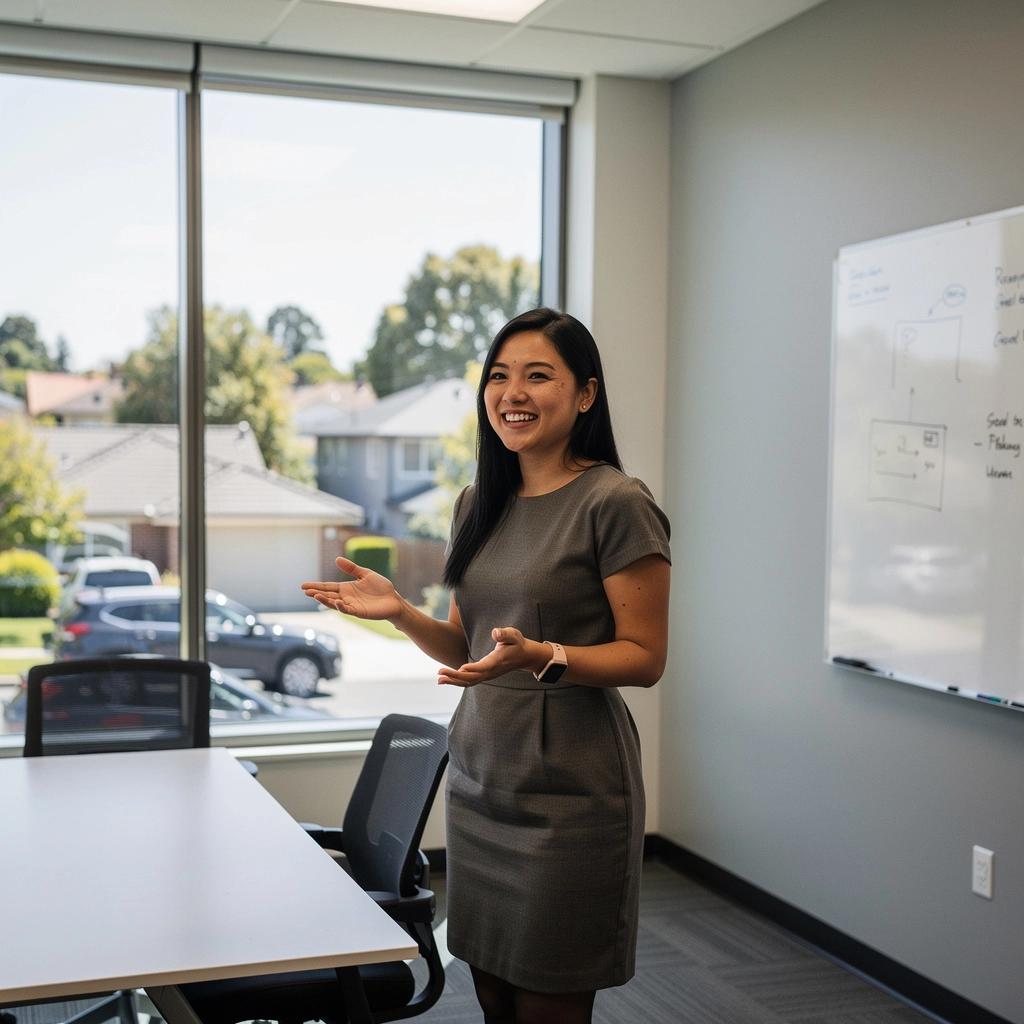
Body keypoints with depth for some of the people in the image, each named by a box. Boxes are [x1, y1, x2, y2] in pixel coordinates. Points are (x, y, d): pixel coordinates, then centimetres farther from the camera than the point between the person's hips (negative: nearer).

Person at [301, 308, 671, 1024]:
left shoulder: (616, 503, -12)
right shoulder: (478, 504, 10)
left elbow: (645, 658, -11)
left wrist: (540, 657, -26)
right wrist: (400, 613, -2)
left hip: (569, 792, -6)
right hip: (479, 778, 6)